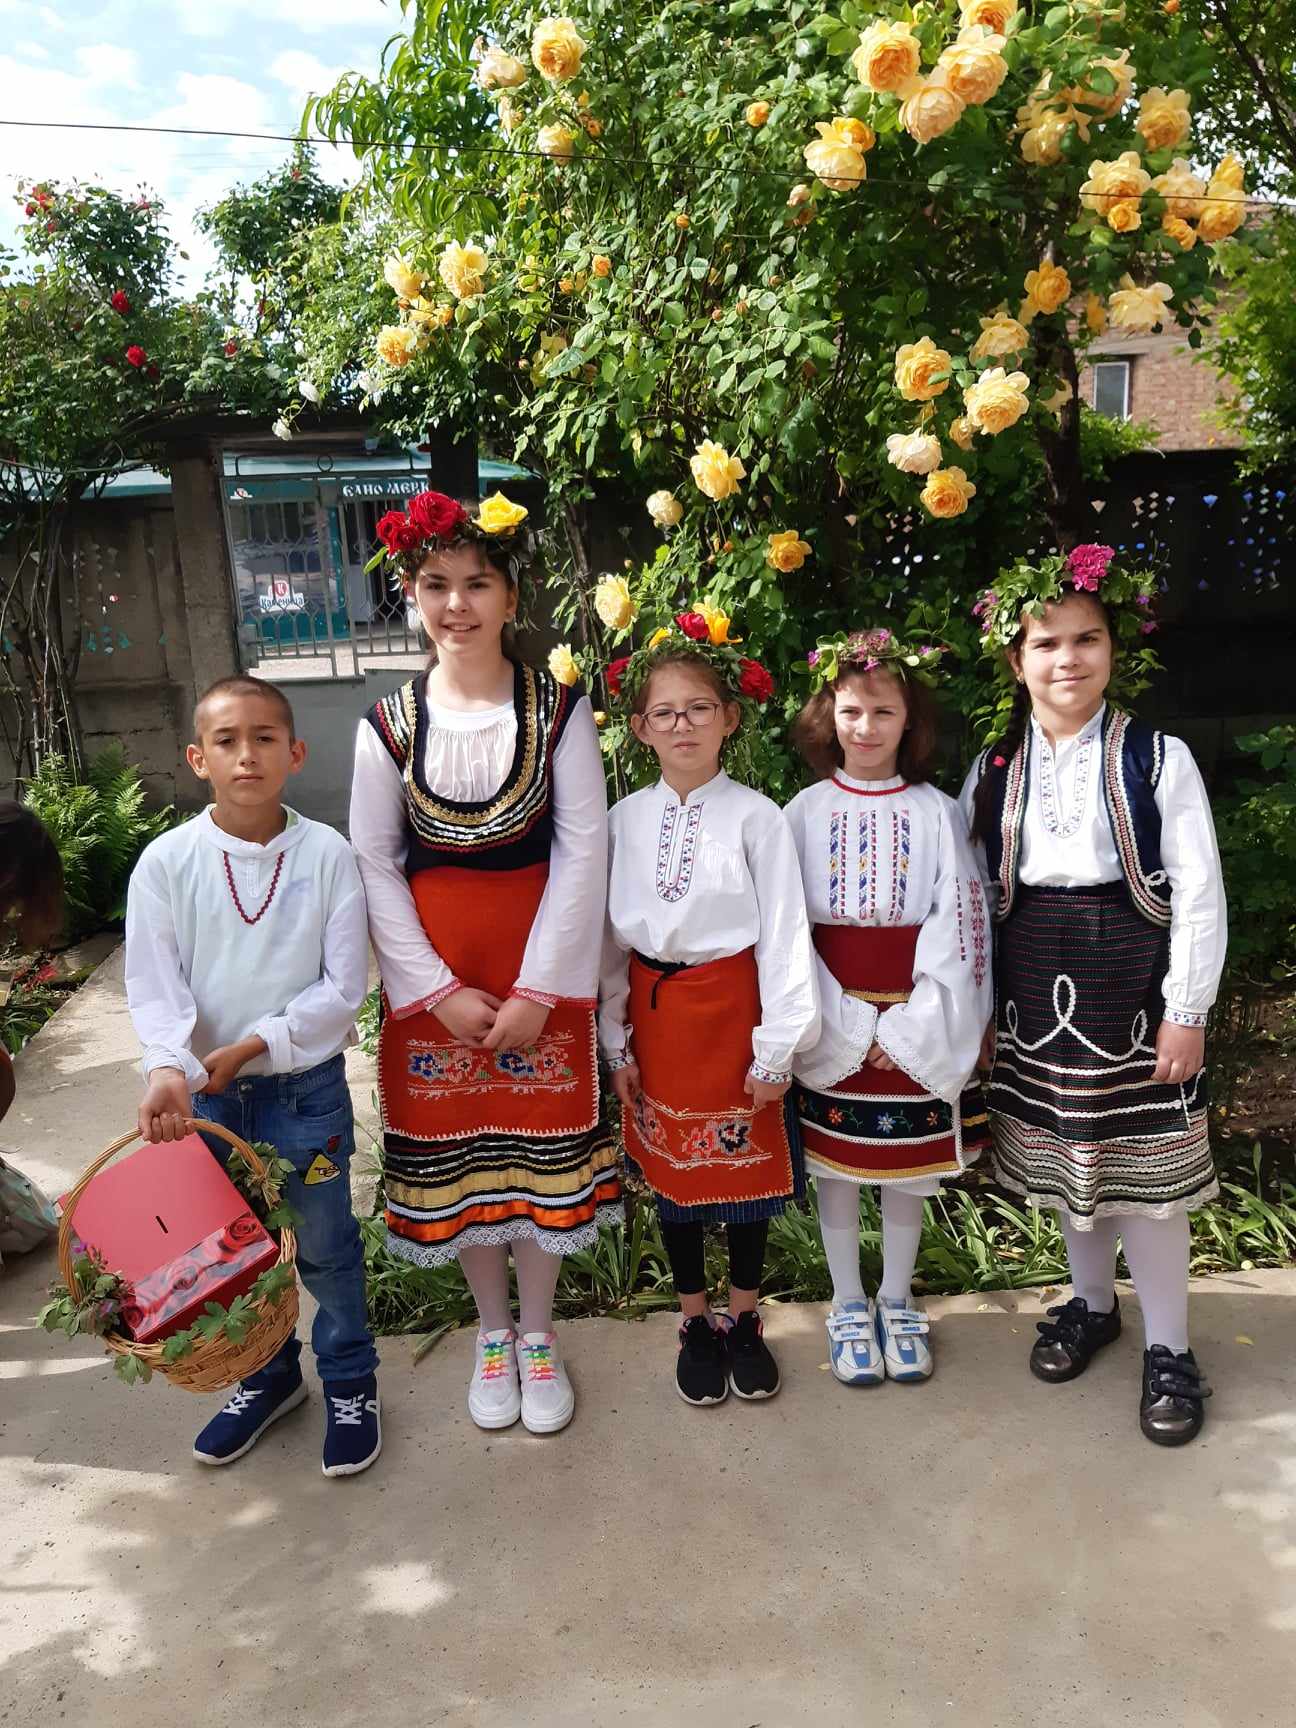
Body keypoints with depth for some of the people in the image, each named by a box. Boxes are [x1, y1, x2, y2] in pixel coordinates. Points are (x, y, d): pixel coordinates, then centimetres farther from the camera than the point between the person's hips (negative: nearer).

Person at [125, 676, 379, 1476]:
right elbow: (155, 983, -9)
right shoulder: (167, 861, -7)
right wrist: (168, 1068, -25)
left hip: (306, 1085, -2)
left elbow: (344, 986, -10)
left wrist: (254, 1047, -16)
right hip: (205, 1093, 2)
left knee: (325, 1244, 12)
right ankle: (269, 1376, 42)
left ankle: (350, 1381, 35)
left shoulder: (327, 854, -10)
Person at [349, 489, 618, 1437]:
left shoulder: (558, 710, -6)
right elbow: (374, 864, -1)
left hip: (539, 965, -1)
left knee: (544, 1139, 8)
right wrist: (439, 989, -8)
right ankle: (492, 1331, 34)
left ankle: (538, 1334, 31)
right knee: (455, 1146, 11)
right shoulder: (389, 723, -2)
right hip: (433, 973, 2)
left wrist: (537, 988, -13)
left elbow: (583, 850, -8)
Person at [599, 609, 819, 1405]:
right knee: (671, 1167, 13)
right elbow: (611, 935, 5)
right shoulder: (626, 818, 1)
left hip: (734, 1008, -2)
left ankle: (744, 1321, 33)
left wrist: (778, 1046, -10)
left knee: (748, 1164, 10)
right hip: (656, 1014, 3)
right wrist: (615, 1039, 3)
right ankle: (696, 1324, 33)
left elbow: (785, 932, -8)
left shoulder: (755, 815, -9)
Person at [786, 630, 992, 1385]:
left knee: (908, 1169, 12)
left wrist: (909, 1028, -13)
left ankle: (897, 1304, 33)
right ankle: (848, 1308, 30)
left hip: (917, 1025, 0)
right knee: (836, 1166, 10)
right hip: (832, 1025, 0)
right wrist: (846, 1027, -13)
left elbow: (959, 925, -5)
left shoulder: (937, 813, -2)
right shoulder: (805, 813, -3)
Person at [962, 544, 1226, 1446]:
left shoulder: (1158, 759, -8)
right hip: (1037, 992, 4)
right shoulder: (992, 772, 3)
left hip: (1131, 983, -3)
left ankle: (1168, 1348, 23)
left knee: (1145, 1163, 4)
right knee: (1065, 1155, 17)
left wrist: (1187, 1011, -10)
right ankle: (1091, 1304, 39)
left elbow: (1199, 895, -8)